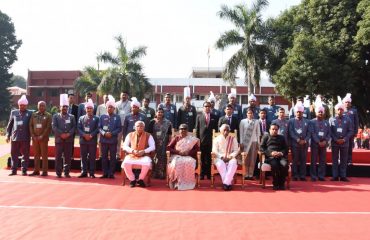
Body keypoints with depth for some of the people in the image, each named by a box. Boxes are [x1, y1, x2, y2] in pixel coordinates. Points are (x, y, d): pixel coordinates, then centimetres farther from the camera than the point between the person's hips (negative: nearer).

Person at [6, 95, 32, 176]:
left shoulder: (30, 113, 4)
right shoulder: (13, 112, 11)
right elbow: (9, 125, 13)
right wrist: (8, 135, 9)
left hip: (25, 138, -2)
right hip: (14, 137, 2)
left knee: (25, 155, 2)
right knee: (14, 154, 6)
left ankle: (24, 170, 9)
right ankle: (14, 170, 15)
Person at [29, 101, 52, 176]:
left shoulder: (48, 115, 0)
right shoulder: (34, 115, 11)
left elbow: (48, 127, -7)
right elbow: (31, 126, 7)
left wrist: (42, 136, -13)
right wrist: (33, 136, -4)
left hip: (44, 138, -3)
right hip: (35, 138, 4)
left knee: (44, 155, -1)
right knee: (36, 155, 8)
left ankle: (44, 171, 3)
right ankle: (36, 170, 14)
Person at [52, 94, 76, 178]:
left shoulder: (72, 117, 12)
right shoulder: (55, 116, 8)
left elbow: (74, 127, 4)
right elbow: (54, 127, -3)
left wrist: (68, 134, -12)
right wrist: (61, 134, -13)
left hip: (69, 140, 1)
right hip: (59, 139, -1)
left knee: (68, 157, 2)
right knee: (58, 157, 1)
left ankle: (67, 173, 9)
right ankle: (58, 173, 8)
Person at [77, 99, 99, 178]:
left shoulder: (96, 118, 5)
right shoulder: (81, 118, 12)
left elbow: (97, 129, -2)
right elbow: (78, 128, 5)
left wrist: (91, 135, -14)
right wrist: (84, 135, -11)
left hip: (92, 141, -2)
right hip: (83, 140, 3)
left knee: (92, 157, 0)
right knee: (83, 157, 6)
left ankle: (92, 173, 6)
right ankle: (84, 172, 13)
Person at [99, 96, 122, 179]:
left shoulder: (117, 117, 3)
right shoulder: (102, 117, 8)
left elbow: (119, 128, 0)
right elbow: (99, 127, 5)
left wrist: (112, 133, -13)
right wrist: (104, 133, -12)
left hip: (113, 140, -2)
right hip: (104, 140, 2)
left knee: (113, 157, 2)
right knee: (104, 157, 6)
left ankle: (111, 173, 9)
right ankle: (105, 173, 14)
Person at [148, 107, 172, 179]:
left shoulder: (167, 123, 3)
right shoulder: (152, 122, 3)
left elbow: (169, 134, 3)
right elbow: (149, 133, 2)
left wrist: (169, 143, -2)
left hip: (163, 143, 0)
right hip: (154, 143, 0)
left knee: (162, 158, 1)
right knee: (154, 157, 2)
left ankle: (162, 173, 9)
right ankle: (154, 173, 12)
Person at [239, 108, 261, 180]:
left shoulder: (256, 122, 5)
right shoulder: (243, 121, 3)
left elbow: (258, 133, 6)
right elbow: (241, 133, 2)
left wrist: (258, 142, 1)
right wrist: (241, 142, -4)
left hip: (254, 142, 1)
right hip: (245, 142, -1)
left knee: (252, 159, 1)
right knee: (246, 159, -1)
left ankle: (251, 175, 5)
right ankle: (246, 175, 3)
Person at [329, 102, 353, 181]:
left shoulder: (347, 119, 4)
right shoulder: (331, 120, 3)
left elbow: (351, 131, 2)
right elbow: (330, 132, 1)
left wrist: (344, 139, -10)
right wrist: (336, 139, -10)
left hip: (345, 143, 0)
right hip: (335, 143, 0)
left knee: (344, 160, 5)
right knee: (335, 160, 4)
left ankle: (343, 176, 11)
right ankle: (335, 176, 8)